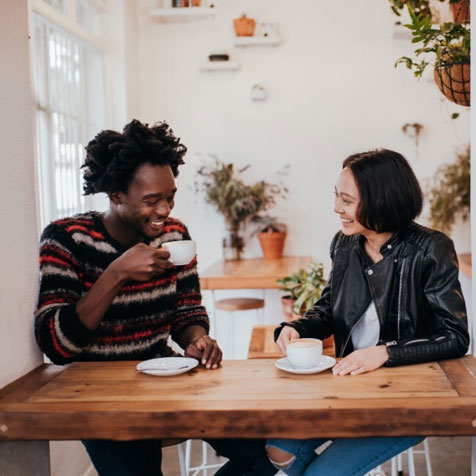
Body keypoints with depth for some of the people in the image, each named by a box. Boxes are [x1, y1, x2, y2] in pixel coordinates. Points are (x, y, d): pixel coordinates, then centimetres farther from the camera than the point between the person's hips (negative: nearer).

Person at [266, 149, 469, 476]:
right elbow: (328, 311, 12)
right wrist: (295, 329, -10)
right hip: (349, 381, 5)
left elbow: (455, 338, -16)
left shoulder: (430, 250, -14)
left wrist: (385, 353, -29)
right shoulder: (345, 244, 1)